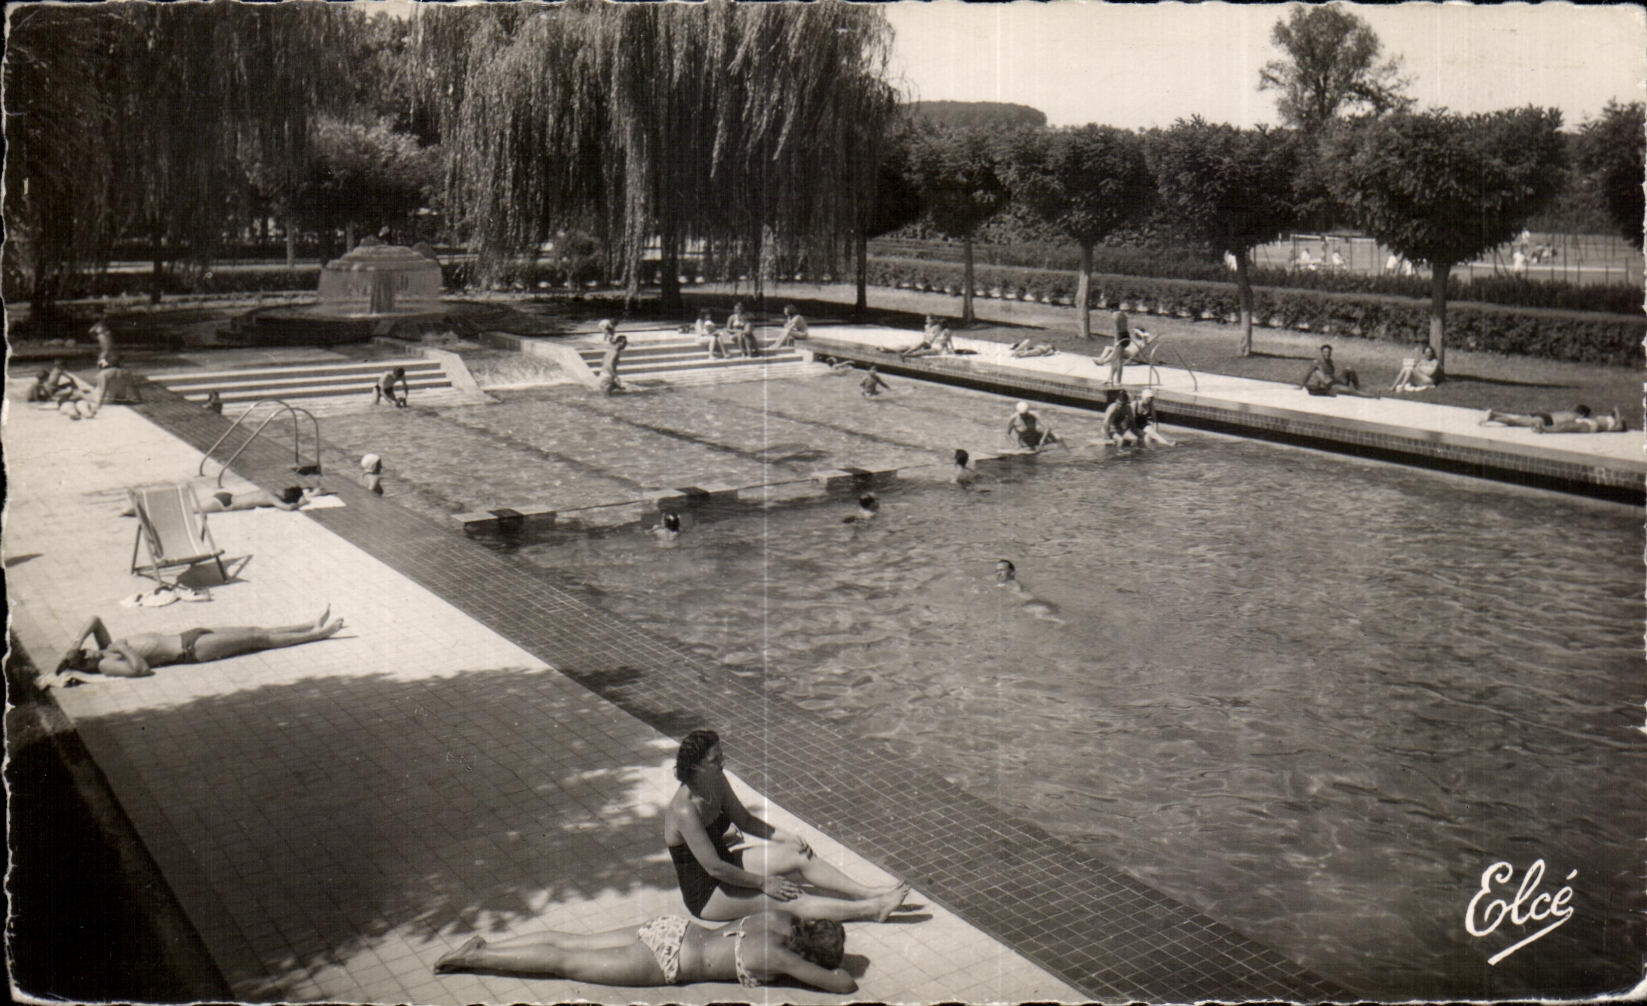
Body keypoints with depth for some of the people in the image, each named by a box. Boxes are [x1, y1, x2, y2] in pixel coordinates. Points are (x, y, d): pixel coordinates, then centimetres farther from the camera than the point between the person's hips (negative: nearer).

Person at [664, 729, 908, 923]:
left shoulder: (717, 782, -5)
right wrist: (763, 883, -20)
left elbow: (745, 820, 9)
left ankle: (867, 893, 1)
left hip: (727, 865, 8)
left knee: (800, 854, -4)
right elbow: (714, 867, -29)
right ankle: (872, 909, -12)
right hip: (704, 896, -8)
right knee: (790, 900, -17)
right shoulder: (685, 811, -32)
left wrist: (786, 836, -3)